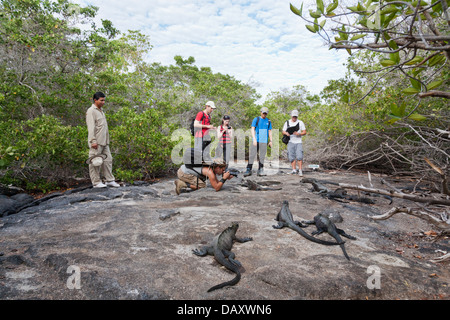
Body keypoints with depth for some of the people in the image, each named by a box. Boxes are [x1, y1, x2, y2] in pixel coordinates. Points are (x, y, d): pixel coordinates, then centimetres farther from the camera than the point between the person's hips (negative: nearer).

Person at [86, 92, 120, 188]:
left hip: (104, 142, 9)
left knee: (108, 160, 8)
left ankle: (110, 180, 13)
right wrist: (93, 141, -21)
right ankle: (96, 182, 5)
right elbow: (91, 127, -14)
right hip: (96, 142, -9)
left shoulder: (101, 110, 21)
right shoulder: (91, 111, -6)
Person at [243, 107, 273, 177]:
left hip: (264, 141, 3)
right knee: (252, 155, -6)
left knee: (262, 156, 2)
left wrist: (270, 141, 10)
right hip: (256, 140, -2)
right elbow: (252, 129, -1)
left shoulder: (268, 121, 14)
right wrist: (254, 139, -12)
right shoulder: (256, 119, 5)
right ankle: (249, 170, -4)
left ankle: (260, 170, 9)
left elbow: (270, 131, 17)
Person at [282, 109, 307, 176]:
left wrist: (299, 134, -15)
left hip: (298, 142, -1)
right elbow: (283, 131, 11)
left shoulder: (300, 122, 7)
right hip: (290, 142, 2)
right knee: (291, 157, -1)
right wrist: (286, 133, -13)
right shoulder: (287, 123, 10)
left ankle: (300, 171, -7)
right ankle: (294, 170, 8)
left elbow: (304, 132, 5)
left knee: (299, 156, -11)